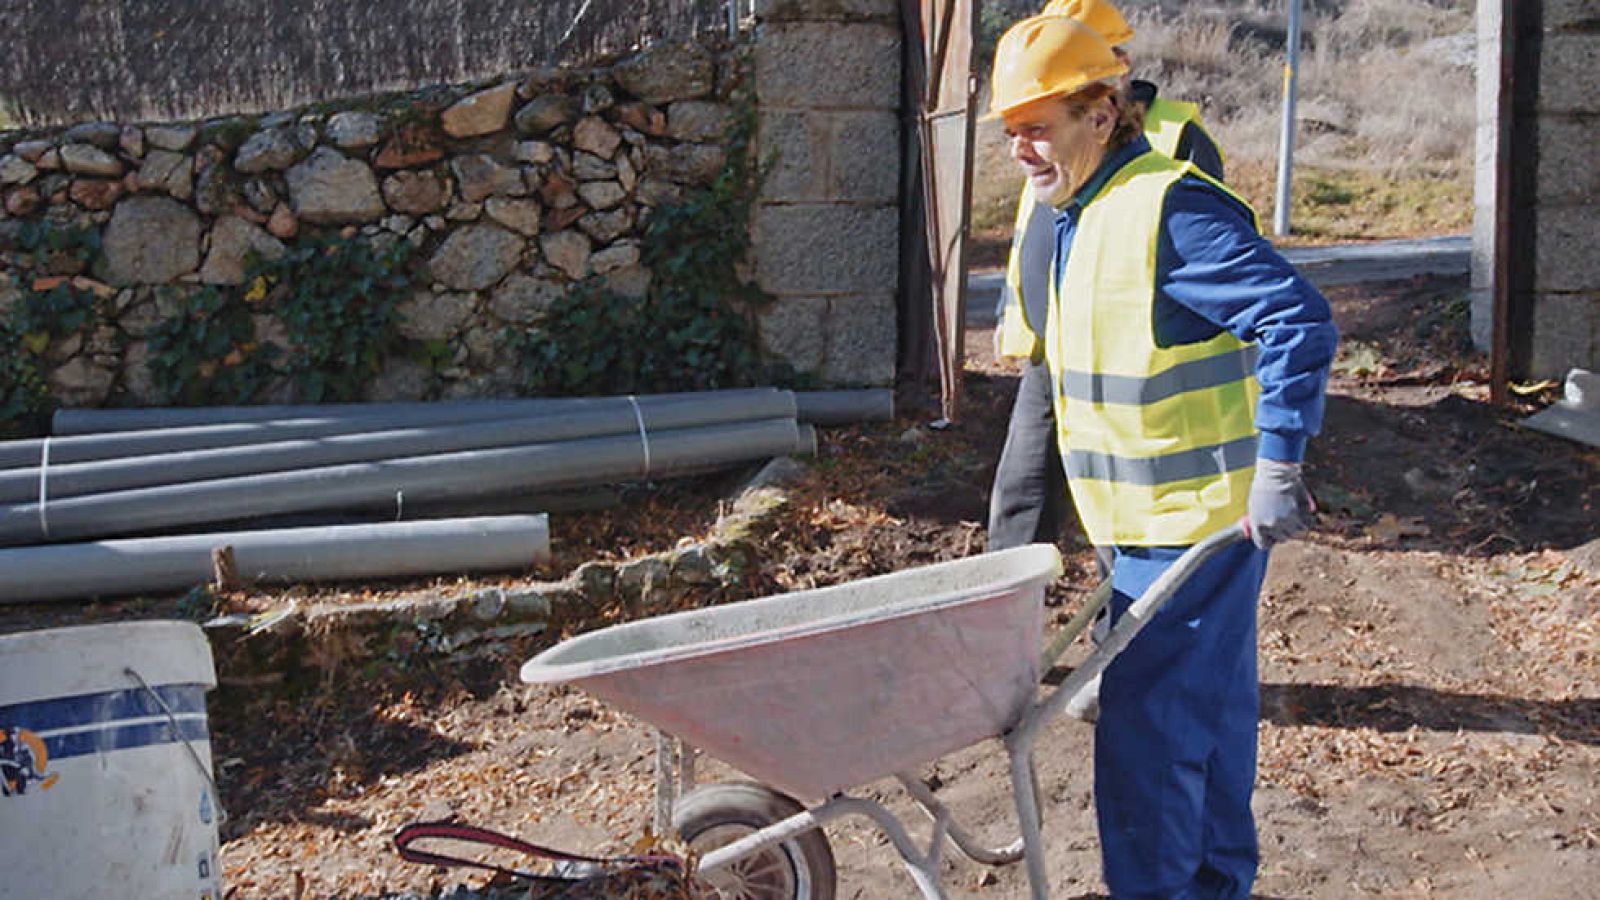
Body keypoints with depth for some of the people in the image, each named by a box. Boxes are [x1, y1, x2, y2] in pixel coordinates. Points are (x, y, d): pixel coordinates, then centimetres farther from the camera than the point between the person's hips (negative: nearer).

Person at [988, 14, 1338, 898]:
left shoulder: (1170, 210, -19)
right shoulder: (1080, 218, 12)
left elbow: (1298, 320, -24)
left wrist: (1277, 467, -26)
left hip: (1196, 520, -10)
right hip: (1152, 520, 10)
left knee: (1145, 724, -6)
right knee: (1210, 710, 20)